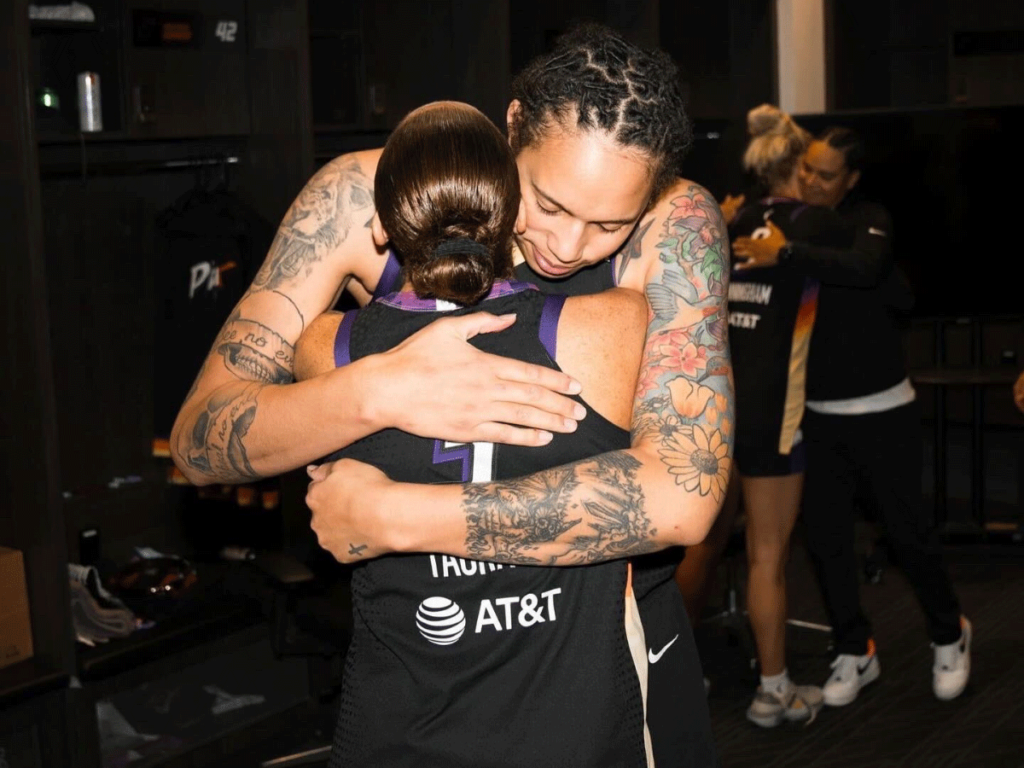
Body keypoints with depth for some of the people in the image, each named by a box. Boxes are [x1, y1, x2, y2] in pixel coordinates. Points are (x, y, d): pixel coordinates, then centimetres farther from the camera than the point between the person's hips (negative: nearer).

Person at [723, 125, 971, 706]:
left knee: (909, 529, 6)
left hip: (882, 412, -4)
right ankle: (856, 652, 25)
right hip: (819, 413, 4)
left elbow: (863, 269, -34)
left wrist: (788, 253, -34)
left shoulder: (870, 221, -11)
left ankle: (950, 636, 29)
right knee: (826, 537, 8)